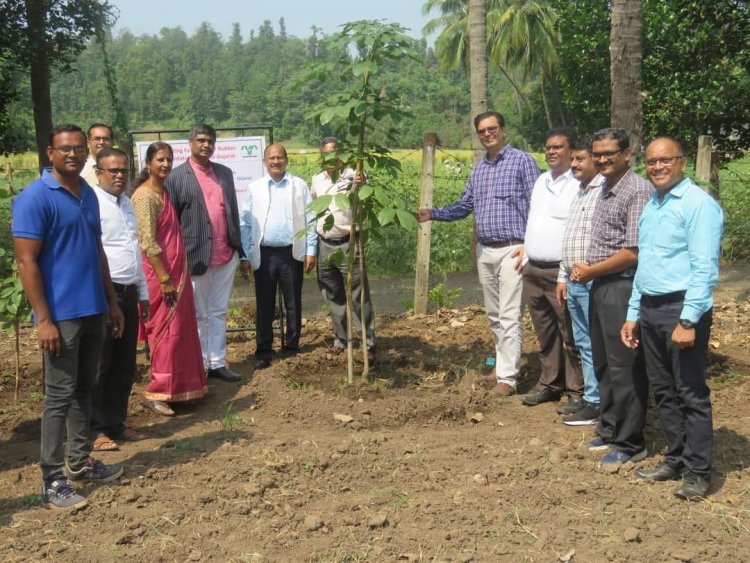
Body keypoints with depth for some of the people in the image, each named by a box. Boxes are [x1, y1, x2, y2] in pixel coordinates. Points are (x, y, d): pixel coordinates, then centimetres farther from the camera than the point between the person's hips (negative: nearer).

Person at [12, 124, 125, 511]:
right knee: (59, 395, -2)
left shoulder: (88, 195, 11)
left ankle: (80, 462, 28)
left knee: (84, 389, 15)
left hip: (93, 311, 7)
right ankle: (52, 481, 7)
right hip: (61, 314, -7)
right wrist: (43, 319, -19)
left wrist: (111, 302, 16)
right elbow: (26, 262, -14)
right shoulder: (34, 198, -11)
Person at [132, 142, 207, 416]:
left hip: (176, 270, 9)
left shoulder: (165, 192, 13)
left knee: (180, 329, 14)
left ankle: (177, 388, 24)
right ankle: (156, 392, 7)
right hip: (160, 273, -9)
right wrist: (164, 279, -20)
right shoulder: (145, 195, -15)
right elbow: (148, 243, -19)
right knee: (167, 331, -3)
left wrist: (175, 275, 14)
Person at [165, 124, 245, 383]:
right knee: (198, 315, 7)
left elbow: (233, 211, 14)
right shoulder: (177, 176, -4)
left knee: (219, 312, 12)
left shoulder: (225, 173, 12)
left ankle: (217, 363, 20)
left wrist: (238, 247, 11)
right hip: (196, 256, -5)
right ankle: (199, 365, 17)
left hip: (226, 255, 5)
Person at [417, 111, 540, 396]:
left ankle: (508, 377, -4)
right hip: (485, 251, 7)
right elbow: (465, 205, 18)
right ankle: (504, 365, 25)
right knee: (494, 315, 13)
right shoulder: (478, 168, 15)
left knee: (509, 316, -8)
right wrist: (433, 213, 4)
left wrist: (529, 244, -15)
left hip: (511, 250, -7)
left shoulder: (521, 160, -5)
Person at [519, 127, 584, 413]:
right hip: (533, 271, 8)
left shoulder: (581, 184, -10)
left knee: (570, 335, -1)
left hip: (561, 272, -8)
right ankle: (549, 383, 27)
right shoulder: (541, 181, 16)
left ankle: (578, 391, 8)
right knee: (545, 333, 16)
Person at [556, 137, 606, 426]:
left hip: (594, 282, -9)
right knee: (583, 343, 13)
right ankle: (590, 396, 22)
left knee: (595, 344, -1)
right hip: (574, 281, 9)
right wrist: (563, 276, 19)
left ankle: (595, 403, 6)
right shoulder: (579, 193, 19)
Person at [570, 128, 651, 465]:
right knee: (603, 364, 17)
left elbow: (633, 252, -20)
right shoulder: (604, 190, 14)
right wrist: (586, 269, 6)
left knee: (624, 368, -1)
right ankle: (609, 431, 31)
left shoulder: (638, 191, -15)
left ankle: (629, 444, 10)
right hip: (599, 287, 9)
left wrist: (591, 271, -11)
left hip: (622, 289, -9)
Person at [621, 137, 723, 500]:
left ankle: (698, 473, 12)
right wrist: (634, 314, 17)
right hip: (650, 310, 8)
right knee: (663, 391, 15)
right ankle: (675, 460, 27)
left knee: (691, 394, 1)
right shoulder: (650, 206, 15)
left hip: (681, 309, -8)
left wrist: (688, 320, -22)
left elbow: (705, 268, -18)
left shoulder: (698, 204, -11)